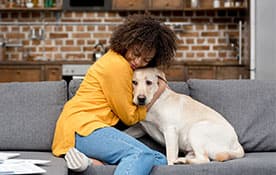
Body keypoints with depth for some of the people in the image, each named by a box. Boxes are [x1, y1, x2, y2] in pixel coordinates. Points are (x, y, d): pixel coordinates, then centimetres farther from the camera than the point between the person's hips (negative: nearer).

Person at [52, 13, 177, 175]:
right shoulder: (117, 65, -11)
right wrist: (157, 93, 6)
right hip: (83, 126, -10)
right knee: (142, 155, -33)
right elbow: (130, 117, -3)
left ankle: (91, 161, -19)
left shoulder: (118, 59, 18)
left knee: (159, 160, -10)